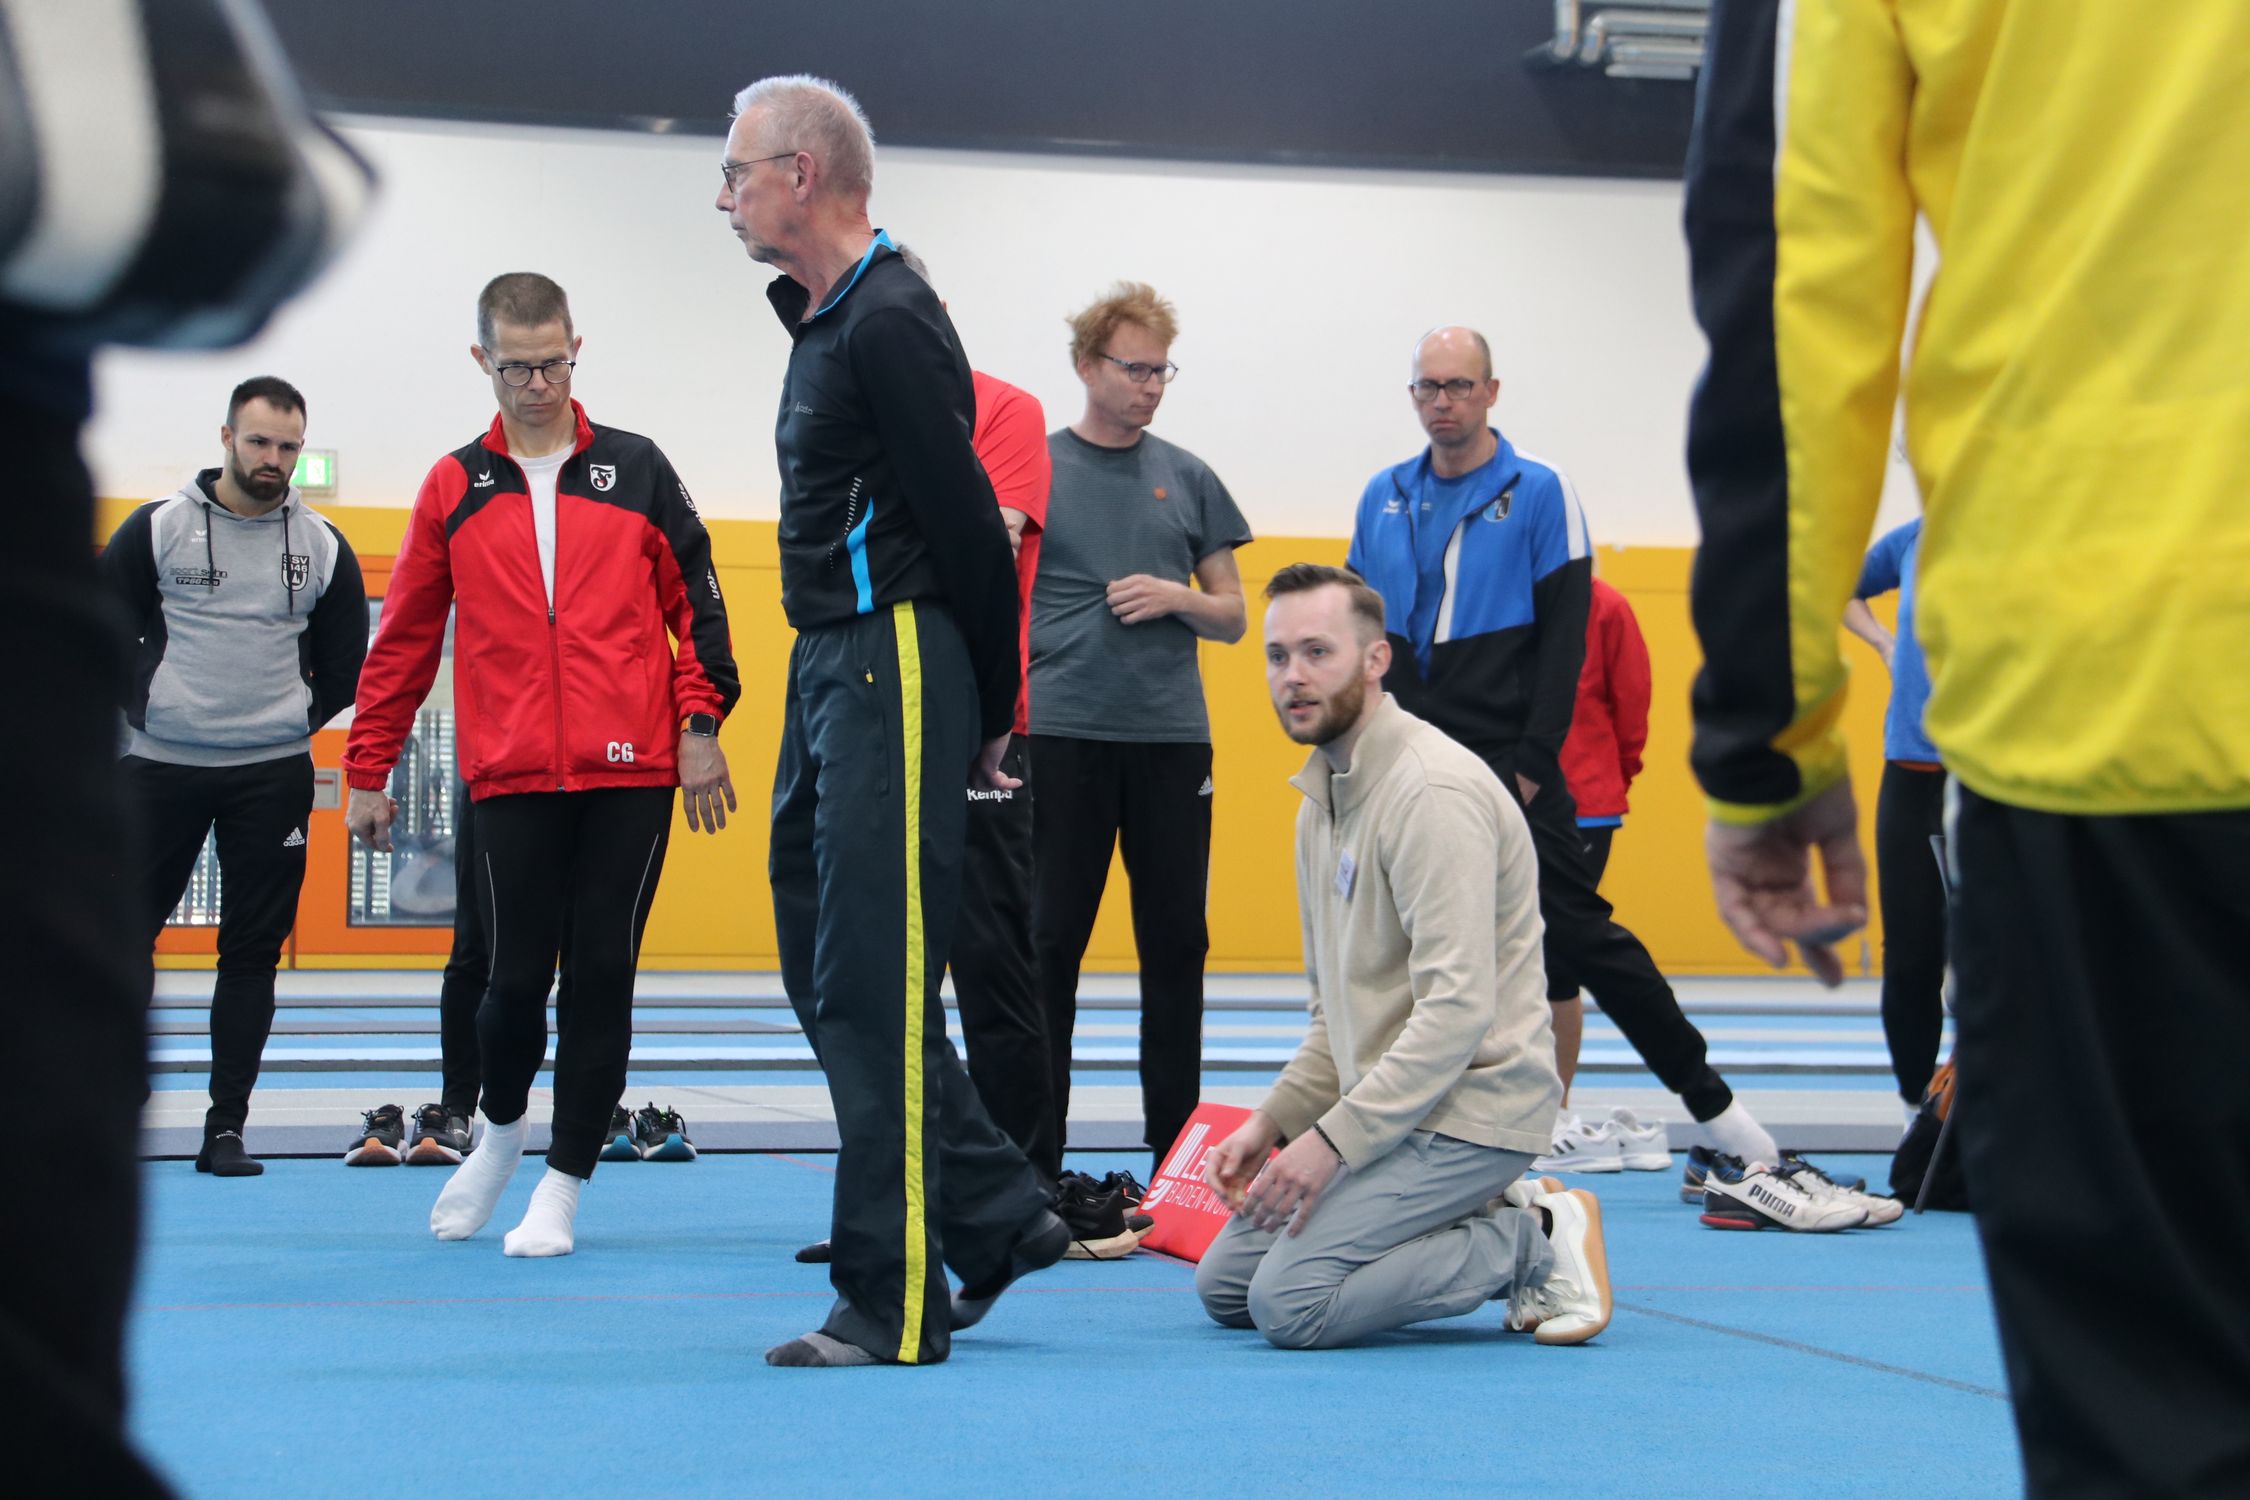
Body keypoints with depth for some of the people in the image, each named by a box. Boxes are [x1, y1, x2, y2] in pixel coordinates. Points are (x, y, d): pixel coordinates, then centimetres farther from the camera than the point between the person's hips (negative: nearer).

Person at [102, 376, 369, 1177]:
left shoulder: (322, 546, 4)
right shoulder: (157, 529, -2)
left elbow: (345, 667, 12)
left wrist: (288, 720, 4)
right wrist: (147, 703, 0)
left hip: (274, 778, 1)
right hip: (161, 768, -1)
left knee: (253, 949, 2)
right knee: (122, 934, 2)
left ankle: (226, 1126, 8)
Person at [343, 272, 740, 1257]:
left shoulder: (637, 471, 8)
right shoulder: (455, 489, 9)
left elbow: (696, 602, 8)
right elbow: (405, 637, 13)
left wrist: (700, 721, -3)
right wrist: (368, 772, 12)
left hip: (631, 776, 0)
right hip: (511, 780, 0)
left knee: (602, 977, 0)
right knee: (518, 980, -1)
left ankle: (562, 1187, 11)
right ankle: (501, 1130, 28)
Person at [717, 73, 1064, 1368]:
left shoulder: (890, 324, -14)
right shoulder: (824, 321, 18)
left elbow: (972, 531, -16)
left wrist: (990, 715, -8)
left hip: (893, 674, -10)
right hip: (831, 673, 11)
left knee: (873, 987, -6)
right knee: (826, 967, 13)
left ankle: (898, 1306, 2)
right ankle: (1002, 1219, 22)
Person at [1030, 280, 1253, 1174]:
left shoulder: (1188, 479, 11)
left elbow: (1233, 617, 13)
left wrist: (1176, 597, -7)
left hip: (1172, 737, 3)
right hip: (1064, 734, -3)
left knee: (1176, 943, 5)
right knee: (1052, 941, 0)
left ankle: (1174, 1146, 14)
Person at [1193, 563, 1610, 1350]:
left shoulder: (1432, 791, -18)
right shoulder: (1323, 798, 14)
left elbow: (1458, 1008, -25)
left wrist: (1332, 1139, -25)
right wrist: (1273, 1120, 5)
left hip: (1467, 1107, -10)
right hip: (1393, 1101, 10)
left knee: (1290, 1300, -19)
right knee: (1224, 1285, 8)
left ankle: (1539, 1240, -4)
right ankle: (1492, 1217, 11)